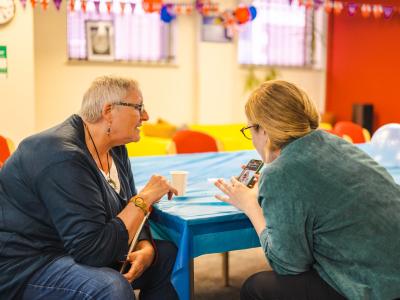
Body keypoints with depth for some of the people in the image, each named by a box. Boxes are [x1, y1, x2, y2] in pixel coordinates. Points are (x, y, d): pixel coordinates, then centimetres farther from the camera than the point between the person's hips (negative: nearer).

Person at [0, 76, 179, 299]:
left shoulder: (115, 149, 2)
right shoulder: (64, 158, -26)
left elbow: (128, 212, 7)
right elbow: (93, 251, -29)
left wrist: (146, 248, -13)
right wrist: (145, 198, -22)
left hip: (76, 253, 9)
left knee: (167, 254, 3)